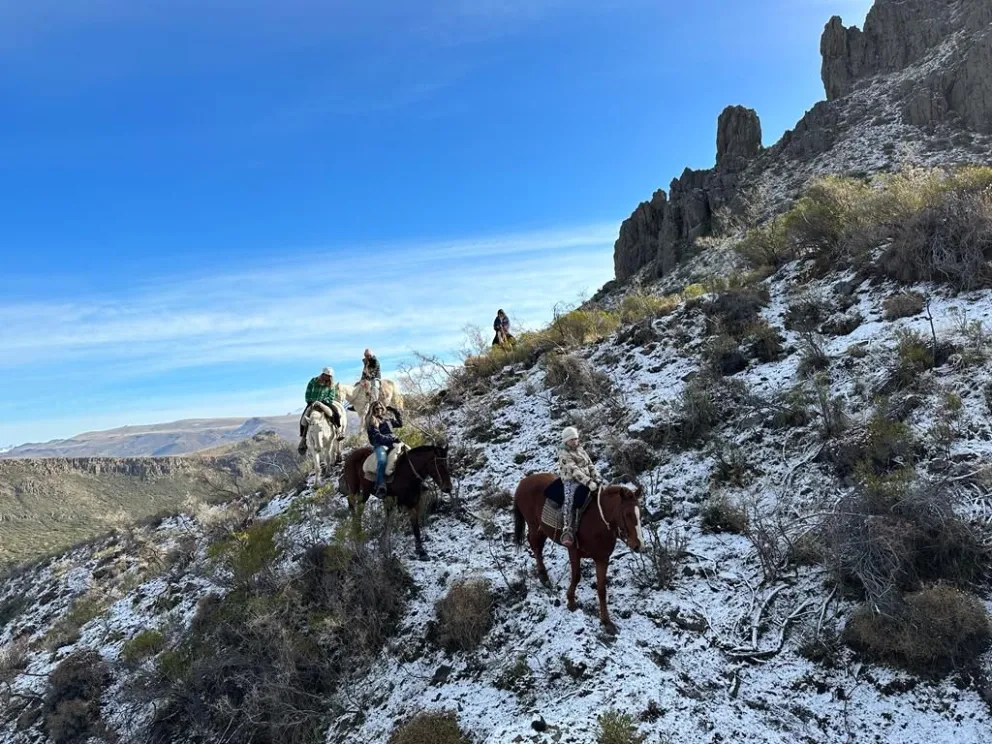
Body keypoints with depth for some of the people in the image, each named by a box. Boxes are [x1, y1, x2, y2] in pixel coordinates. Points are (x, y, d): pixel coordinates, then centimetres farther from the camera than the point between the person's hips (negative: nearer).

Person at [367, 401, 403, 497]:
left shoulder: (388, 419, 26)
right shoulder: (372, 423, 12)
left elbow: (400, 424, 41)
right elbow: (377, 436, -2)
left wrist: (396, 412, 30)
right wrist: (390, 440, -14)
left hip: (393, 443, 5)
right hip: (380, 445, -5)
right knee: (381, 461, -36)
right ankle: (380, 487, -49)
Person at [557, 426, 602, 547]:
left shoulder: (581, 450, 15)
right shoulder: (564, 454, -9)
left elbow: (590, 466, 16)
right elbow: (574, 470, -20)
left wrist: (596, 479, 0)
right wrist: (588, 482, -28)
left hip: (586, 481, 7)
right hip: (571, 482, -7)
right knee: (569, 499, -32)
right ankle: (567, 530, -39)